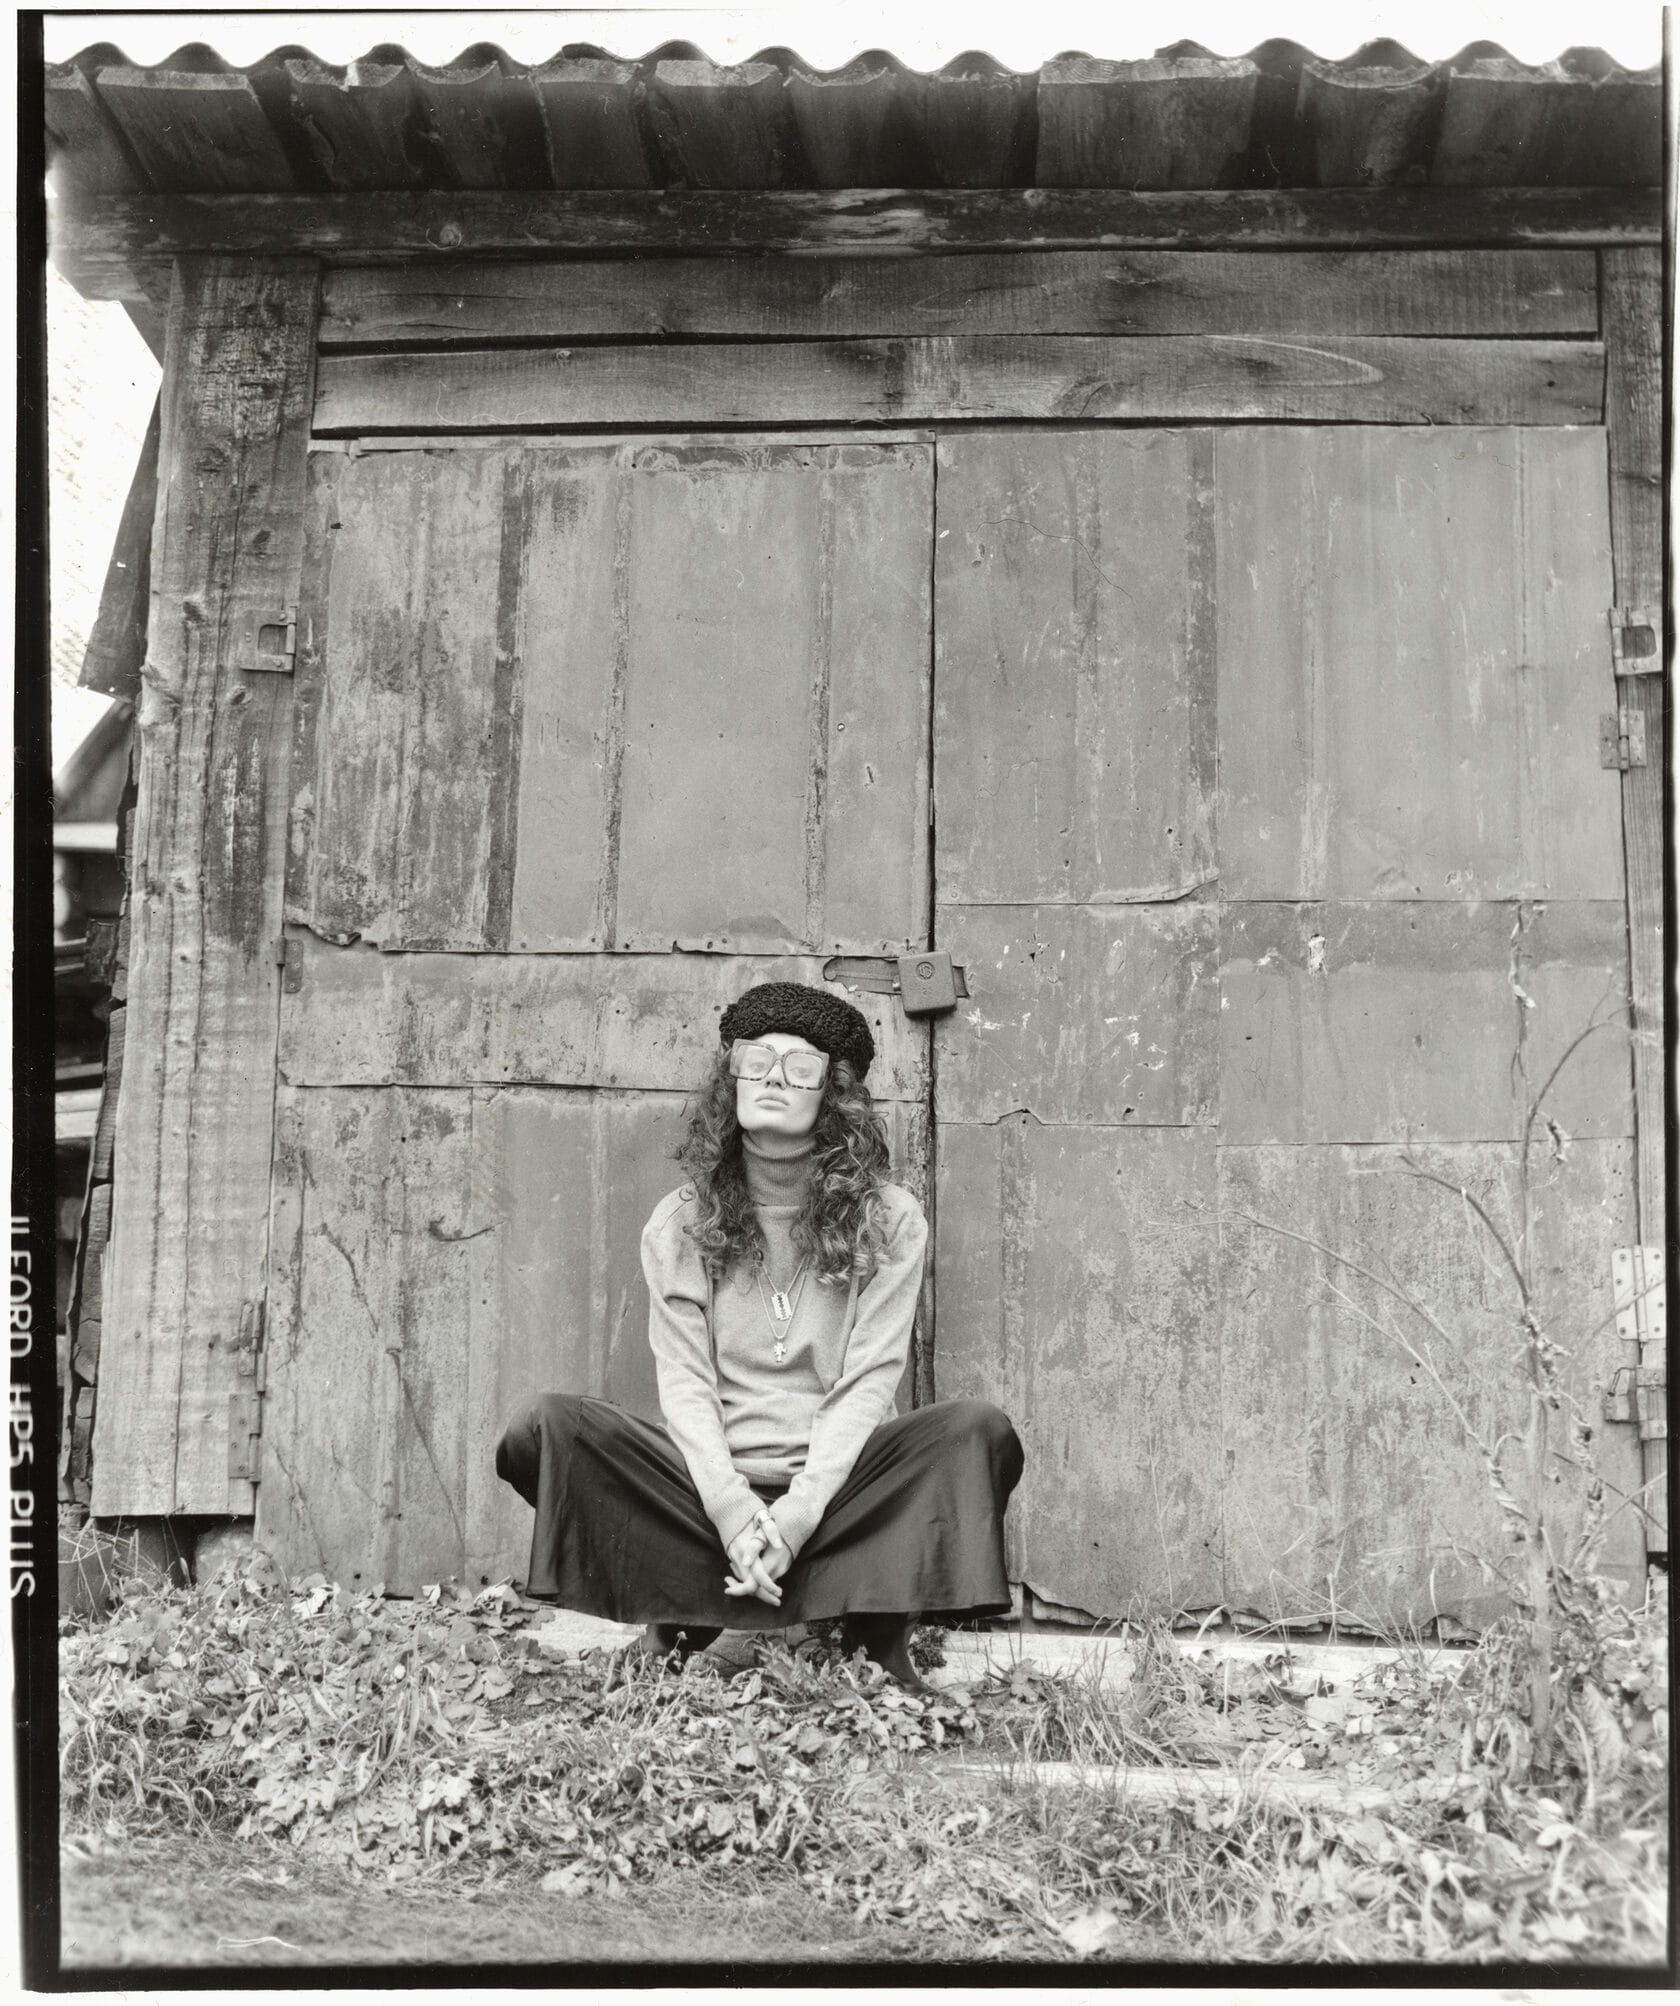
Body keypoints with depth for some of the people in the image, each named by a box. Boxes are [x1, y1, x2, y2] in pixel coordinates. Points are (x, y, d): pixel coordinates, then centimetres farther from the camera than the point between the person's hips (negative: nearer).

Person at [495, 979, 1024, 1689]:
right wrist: (732, 1510, -17)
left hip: (838, 1482, 0)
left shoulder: (889, 1220, 0)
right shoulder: (678, 1223, 4)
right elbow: (684, 1382, -2)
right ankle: (675, 1627, -8)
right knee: (552, 1425, -22)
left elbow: (868, 1383, -5)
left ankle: (875, 1633, -12)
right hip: (711, 1485, 1)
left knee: (978, 1429, -26)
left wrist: (798, 1514, -17)